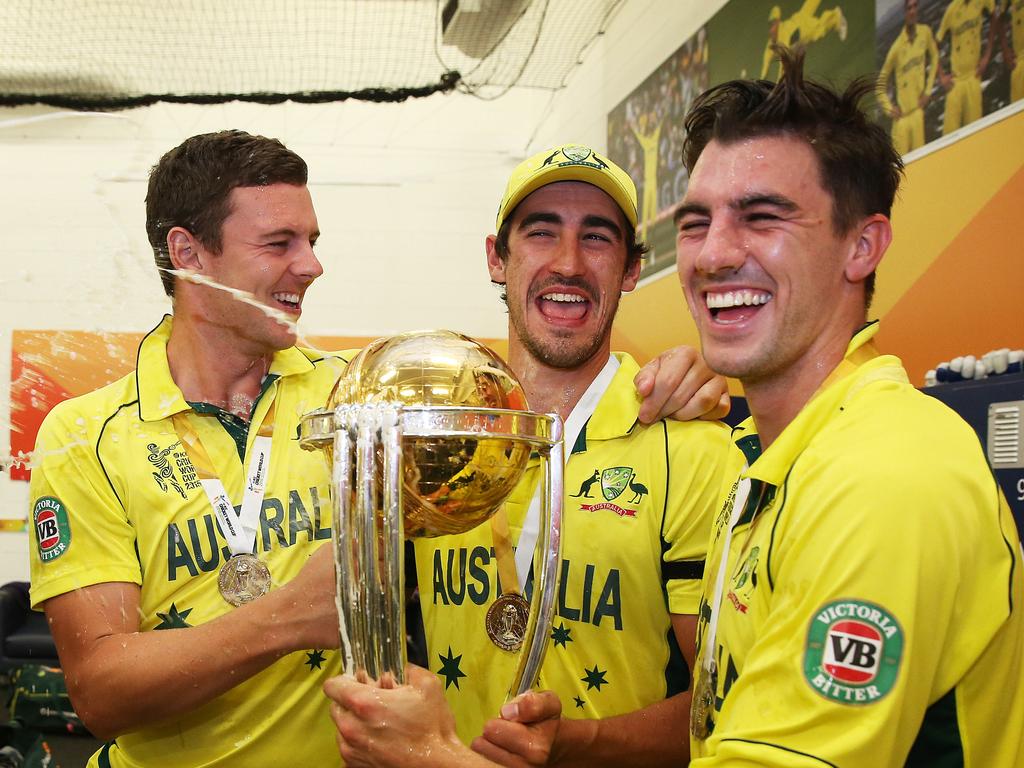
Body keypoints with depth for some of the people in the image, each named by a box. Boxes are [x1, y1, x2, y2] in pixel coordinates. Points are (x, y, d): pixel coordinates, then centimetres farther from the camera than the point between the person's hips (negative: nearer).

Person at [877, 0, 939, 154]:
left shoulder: (926, 32, -3)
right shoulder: (897, 47, -11)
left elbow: (934, 57, 14)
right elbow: (881, 83, -1)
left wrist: (928, 90, 6)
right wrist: (889, 108, -10)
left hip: (918, 111, 3)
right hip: (902, 116, -3)